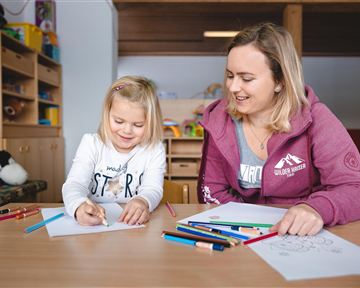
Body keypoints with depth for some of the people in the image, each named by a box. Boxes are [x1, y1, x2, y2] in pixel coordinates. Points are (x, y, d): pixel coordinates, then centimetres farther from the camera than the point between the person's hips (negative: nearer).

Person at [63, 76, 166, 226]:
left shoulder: (154, 150, -1)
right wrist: (79, 206, -37)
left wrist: (143, 202, -38)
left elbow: (153, 189, -12)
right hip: (92, 223, 1)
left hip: (133, 225, 0)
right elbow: (74, 184, -13)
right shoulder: (91, 143, -1)